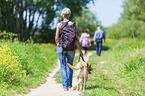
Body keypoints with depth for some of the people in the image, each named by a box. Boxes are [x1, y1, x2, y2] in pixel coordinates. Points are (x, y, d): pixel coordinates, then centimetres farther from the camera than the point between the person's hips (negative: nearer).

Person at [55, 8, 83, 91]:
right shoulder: (73, 25, -2)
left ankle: (65, 85, -3)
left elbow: (56, 38, -5)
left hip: (61, 47, -1)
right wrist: (80, 50, 5)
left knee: (63, 67, 3)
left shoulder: (59, 24, -5)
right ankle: (69, 84, 26)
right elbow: (76, 39, -3)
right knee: (70, 66, 18)